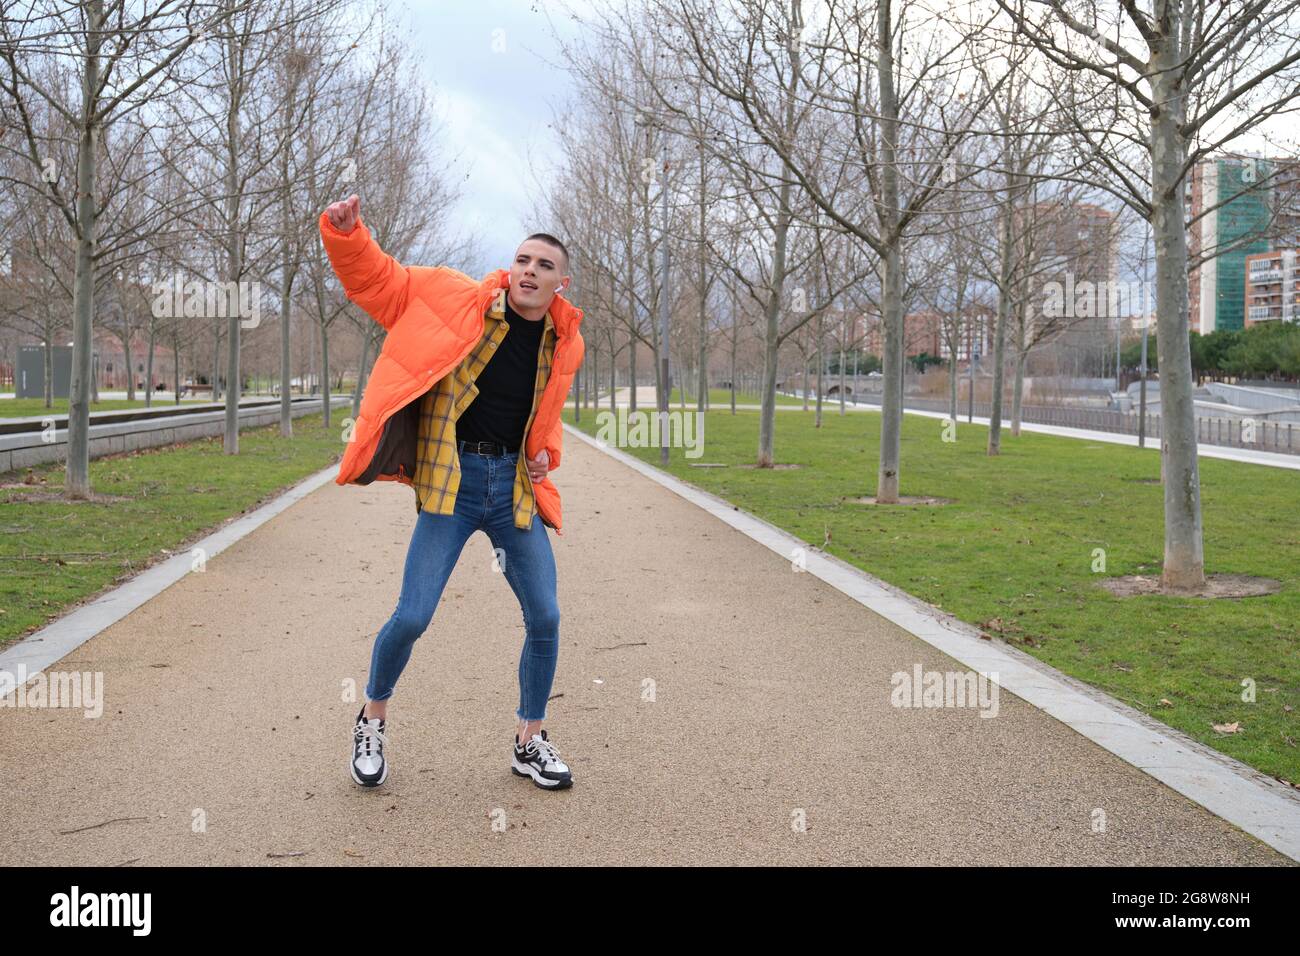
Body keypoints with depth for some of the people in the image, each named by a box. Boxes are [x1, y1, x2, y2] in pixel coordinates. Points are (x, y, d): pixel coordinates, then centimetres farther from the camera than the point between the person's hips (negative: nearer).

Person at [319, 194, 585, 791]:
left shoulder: (565, 344, 6)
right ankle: (372, 721, 23)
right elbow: (375, 277, -2)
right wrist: (347, 233, -21)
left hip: (515, 485, 4)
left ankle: (529, 744, 23)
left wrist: (544, 451, 5)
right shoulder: (458, 300, -6)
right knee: (411, 618, -6)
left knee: (545, 619, 3)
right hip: (452, 484, -4)